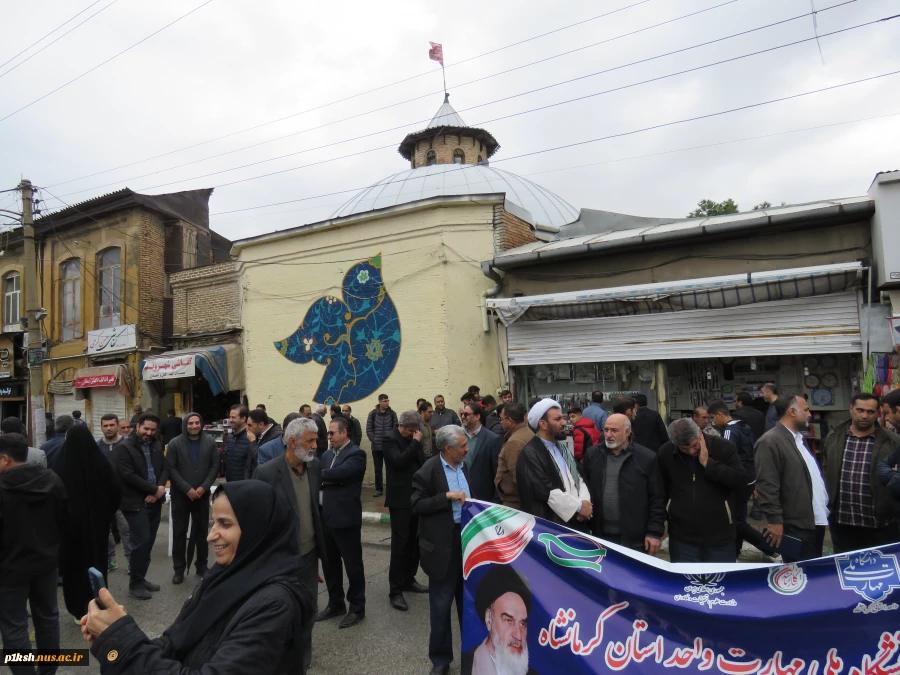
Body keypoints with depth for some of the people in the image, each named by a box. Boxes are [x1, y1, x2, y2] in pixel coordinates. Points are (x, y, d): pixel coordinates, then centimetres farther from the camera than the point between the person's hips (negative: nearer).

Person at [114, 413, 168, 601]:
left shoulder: (157, 445, 9)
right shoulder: (124, 448, -10)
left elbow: (165, 468, 8)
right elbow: (128, 476, -17)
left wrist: (159, 490, -10)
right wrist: (154, 489, -15)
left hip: (154, 501, 6)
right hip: (136, 503, -6)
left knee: (148, 542, 11)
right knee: (141, 542, -6)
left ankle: (141, 579, 25)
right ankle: (134, 584, 8)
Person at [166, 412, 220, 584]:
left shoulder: (210, 442, -1)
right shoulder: (175, 443, -6)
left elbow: (215, 466, -1)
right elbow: (171, 469, -8)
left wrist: (204, 487, -11)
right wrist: (187, 489, -14)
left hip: (202, 494, 1)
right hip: (180, 494, -1)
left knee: (201, 531, 10)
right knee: (179, 532, 6)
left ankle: (202, 566, 22)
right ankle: (179, 569, 17)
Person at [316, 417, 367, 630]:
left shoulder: (356, 454, -12)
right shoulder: (327, 454, 12)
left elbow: (339, 473, -25)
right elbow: (320, 479, 8)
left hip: (345, 517, -7)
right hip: (326, 517, 8)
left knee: (352, 564, 5)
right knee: (329, 563, 17)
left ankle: (357, 608, 20)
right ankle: (335, 604, 33)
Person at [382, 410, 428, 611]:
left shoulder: (413, 439, 10)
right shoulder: (390, 438, -11)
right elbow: (399, 461, -25)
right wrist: (416, 443, -20)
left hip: (416, 497, 7)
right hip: (400, 499, -7)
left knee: (413, 542, 14)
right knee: (400, 543, -5)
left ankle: (408, 580, 28)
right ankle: (395, 590, 2)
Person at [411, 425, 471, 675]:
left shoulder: (464, 466, 4)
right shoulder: (428, 471, -14)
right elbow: (417, 505, -16)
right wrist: (447, 496, -24)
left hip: (467, 537, 6)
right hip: (443, 544, -5)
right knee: (441, 603, 8)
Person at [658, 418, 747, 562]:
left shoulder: (723, 447, -8)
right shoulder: (665, 453, -5)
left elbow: (741, 481, -16)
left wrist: (708, 463, -21)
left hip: (719, 537, -1)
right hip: (682, 538, 1)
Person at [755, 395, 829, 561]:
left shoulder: (799, 438, 15)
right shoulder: (770, 442, -16)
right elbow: (767, 486, -21)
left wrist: (824, 510, 17)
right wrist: (775, 521, -22)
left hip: (817, 520, 10)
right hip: (797, 526, -9)